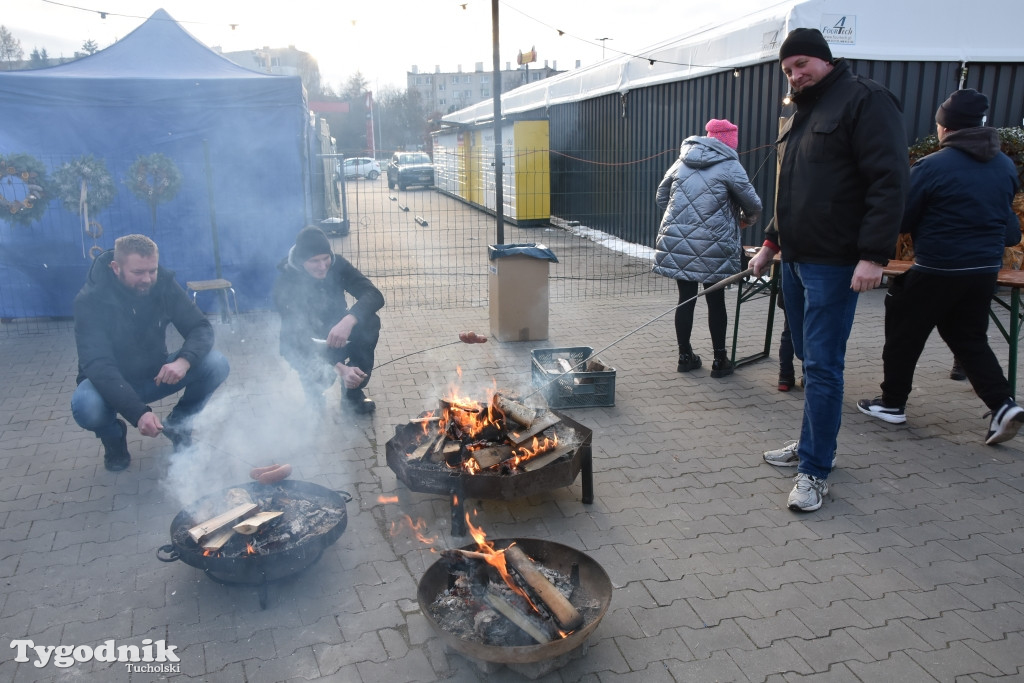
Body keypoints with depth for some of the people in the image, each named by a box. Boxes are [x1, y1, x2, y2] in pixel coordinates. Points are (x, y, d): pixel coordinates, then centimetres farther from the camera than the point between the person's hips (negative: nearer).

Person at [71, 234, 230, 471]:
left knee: (217, 365, -21)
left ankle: (177, 425, 4)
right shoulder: (90, 300, -24)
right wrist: (139, 413, -48)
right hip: (110, 383, -3)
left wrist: (184, 361, -39)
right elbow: (98, 365, -33)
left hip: (155, 376, 3)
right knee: (85, 407, -37)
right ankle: (113, 435, 2)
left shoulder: (163, 284, -13)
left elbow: (201, 329, -14)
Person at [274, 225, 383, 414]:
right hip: (304, 345, -3)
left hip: (336, 334, 4)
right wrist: (340, 369, -50)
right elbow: (299, 339, -34)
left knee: (370, 322, -26)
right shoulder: (285, 285, -27)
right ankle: (313, 386, 7)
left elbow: (374, 295, -29)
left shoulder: (337, 265, -17)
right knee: (322, 376, -34)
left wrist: (348, 320, -52)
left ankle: (353, 391, -6)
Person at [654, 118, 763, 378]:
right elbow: (753, 205, -1)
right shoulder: (729, 166, -4)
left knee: (686, 298, 11)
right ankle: (720, 360, 14)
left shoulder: (681, 162, 11)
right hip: (712, 247, -4)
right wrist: (746, 219, 21)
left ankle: (685, 356, 19)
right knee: (716, 301, 6)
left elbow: (661, 197, 18)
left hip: (678, 242, 5)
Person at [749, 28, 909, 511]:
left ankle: (815, 471, 1)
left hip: (834, 263, -8)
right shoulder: (799, 116, 20)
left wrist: (874, 255, -23)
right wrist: (772, 242, 20)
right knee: (808, 358, 14)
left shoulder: (865, 101, -8)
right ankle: (811, 445, 26)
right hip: (796, 259, 9)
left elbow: (889, 182, -17)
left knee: (822, 366, -7)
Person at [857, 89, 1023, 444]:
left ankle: (892, 404, 18)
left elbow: (899, 220, -9)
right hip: (985, 269, 6)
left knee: (904, 335, 9)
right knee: (970, 339, 17)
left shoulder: (932, 167, -15)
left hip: (937, 270, -6)